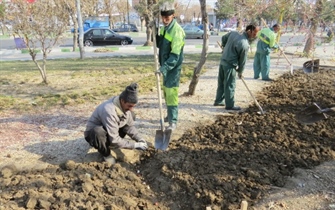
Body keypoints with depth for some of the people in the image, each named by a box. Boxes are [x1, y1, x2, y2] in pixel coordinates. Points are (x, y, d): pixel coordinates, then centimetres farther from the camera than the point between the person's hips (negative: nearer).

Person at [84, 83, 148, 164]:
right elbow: (114, 140, -33)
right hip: (93, 134, -7)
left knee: (131, 116, -3)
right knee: (98, 131, -41)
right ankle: (106, 154, -9)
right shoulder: (109, 111, -37)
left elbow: (129, 126, -1)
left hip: (110, 133, 7)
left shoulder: (125, 105, -14)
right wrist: (135, 145, -29)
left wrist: (140, 139, -16)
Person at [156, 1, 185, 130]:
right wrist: (155, 34, -2)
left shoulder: (177, 30, -21)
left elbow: (175, 54, -26)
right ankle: (170, 115, 33)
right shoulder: (164, 28, 7)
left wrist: (165, 67, -34)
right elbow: (159, 45, 15)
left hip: (173, 67, -9)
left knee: (171, 93, -9)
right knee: (166, 91, 18)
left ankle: (173, 121, -4)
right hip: (165, 65, 9)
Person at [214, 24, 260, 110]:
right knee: (230, 85, 2)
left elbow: (223, 38, 17)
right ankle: (230, 105, 10)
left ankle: (218, 101, 29)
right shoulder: (245, 45, -22)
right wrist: (240, 72, 4)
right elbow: (242, 60, -10)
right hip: (230, 65, -8)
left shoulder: (233, 33, -1)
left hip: (222, 61, 8)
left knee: (221, 83, 18)